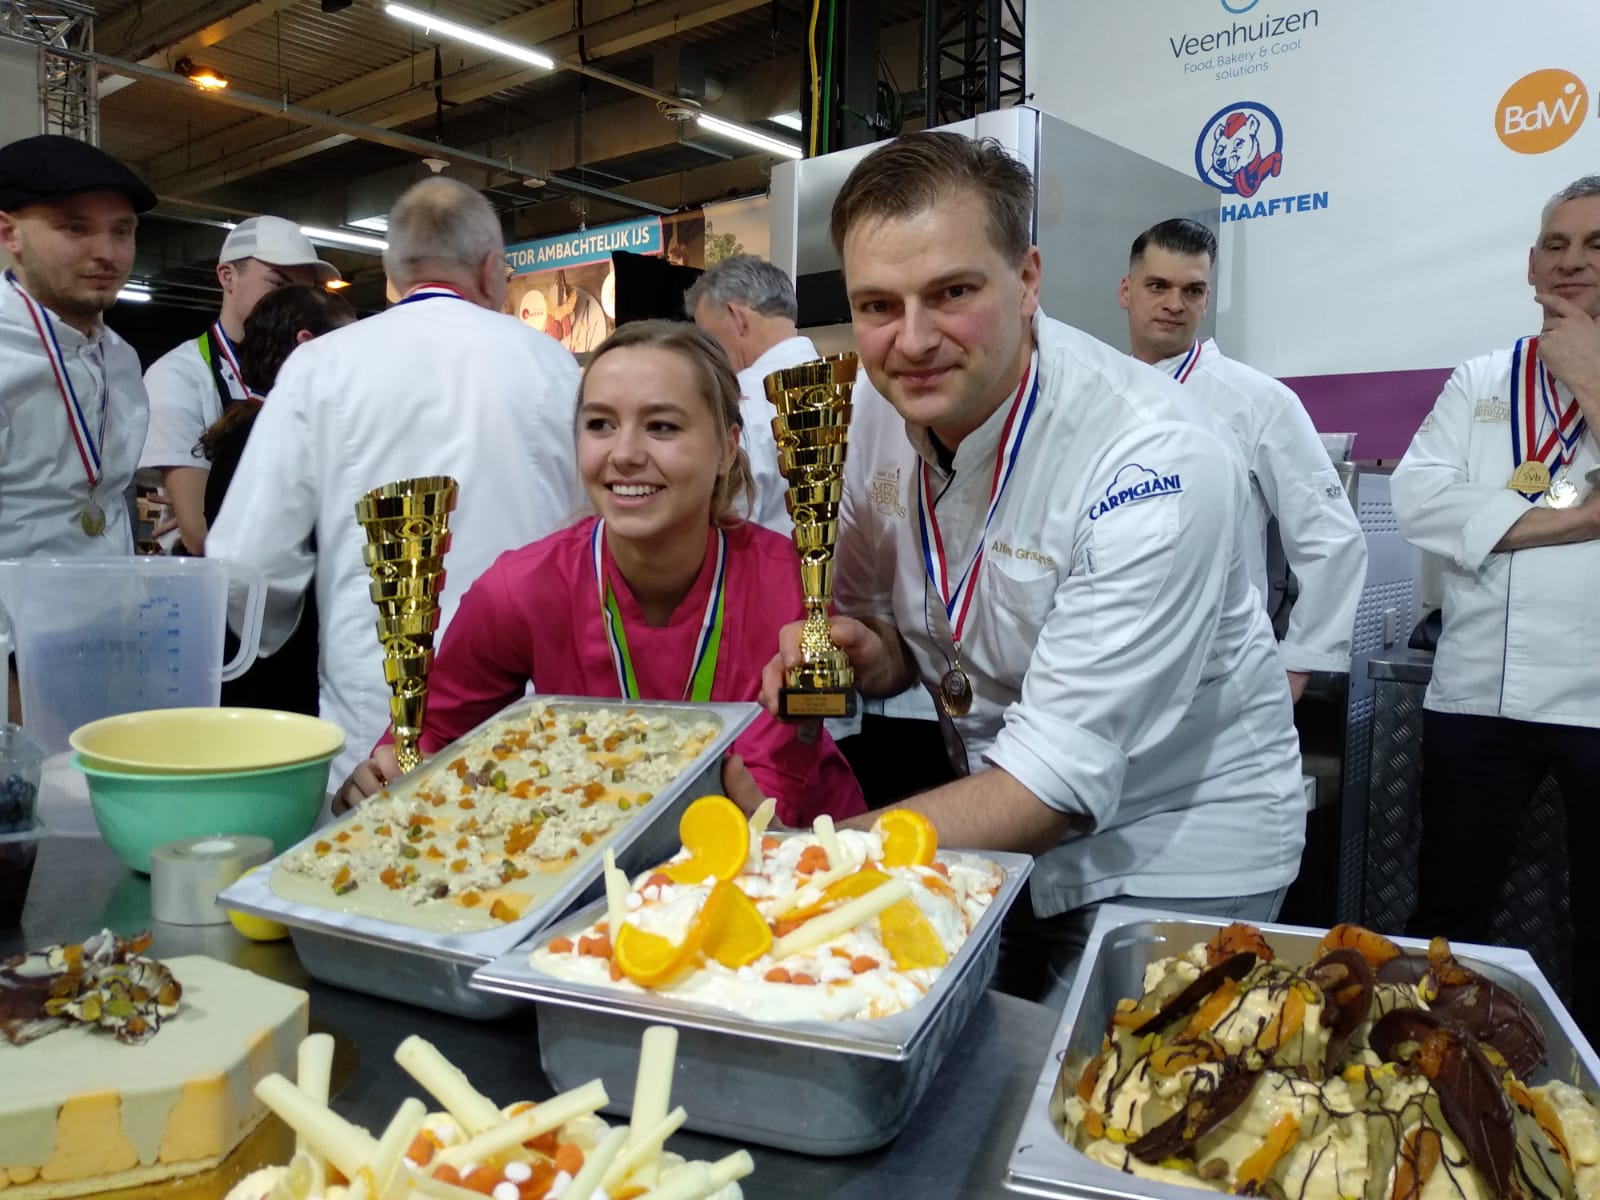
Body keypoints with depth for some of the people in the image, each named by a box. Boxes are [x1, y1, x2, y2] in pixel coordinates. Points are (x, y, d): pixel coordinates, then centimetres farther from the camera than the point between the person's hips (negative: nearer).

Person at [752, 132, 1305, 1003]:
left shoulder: (1158, 464, -29)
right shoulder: (877, 408, -10)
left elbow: (1058, 779, -29)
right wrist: (865, 652, -20)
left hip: (1174, 853, -5)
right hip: (1002, 828, 5)